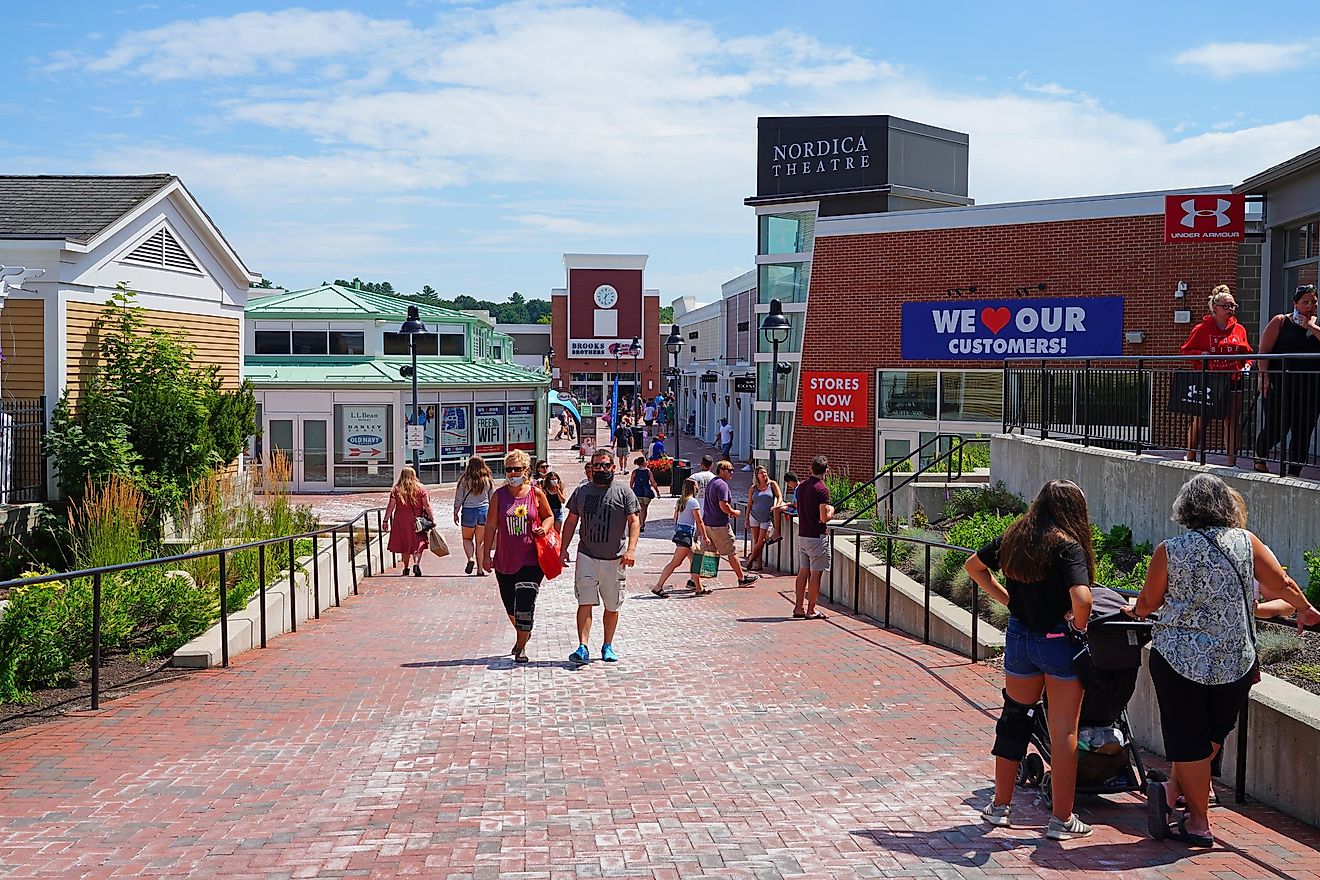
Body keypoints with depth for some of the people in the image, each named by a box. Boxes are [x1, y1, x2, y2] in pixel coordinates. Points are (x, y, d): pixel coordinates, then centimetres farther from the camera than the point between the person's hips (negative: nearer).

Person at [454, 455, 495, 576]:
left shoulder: (464, 480, -4)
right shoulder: (488, 481, 2)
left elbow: (458, 499, -1)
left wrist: (456, 513, 7)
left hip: (468, 511, -2)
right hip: (484, 510, 2)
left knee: (467, 538, 16)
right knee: (481, 541, 7)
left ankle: (470, 558, -9)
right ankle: (480, 568, 6)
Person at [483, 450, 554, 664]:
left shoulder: (536, 493, 0)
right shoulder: (499, 495, 2)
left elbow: (549, 516, 13)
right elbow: (491, 525, 5)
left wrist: (544, 527, -9)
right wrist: (487, 554, 3)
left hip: (531, 559, -3)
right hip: (504, 560, 3)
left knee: (525, 604, -11)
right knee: (510, 606, 13)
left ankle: (520, 647, 3)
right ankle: (523, 635, 41)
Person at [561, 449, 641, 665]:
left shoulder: (623, 491, 1)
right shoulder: (581, 491, 9)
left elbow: (634, 522, -3)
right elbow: (571, 522, 15)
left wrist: (631, 549, -16)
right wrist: (564, 548, 7)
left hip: (615, 559, -1)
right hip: (587, 556, 1)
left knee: (612, 607, 9)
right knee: (585, 603, -9)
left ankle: (608, 646, 23)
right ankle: (583, 648, -10)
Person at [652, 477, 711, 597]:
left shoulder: (680, 501, 11)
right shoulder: (693, 502, -12)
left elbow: (675, 519, 18)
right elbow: (699, 522, -11)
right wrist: (705, 537, -6)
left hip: (679, 532, 9)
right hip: (687, 534, -9)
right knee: (675, 562, -8)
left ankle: (699, 588, 19)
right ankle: (658, 586, -11)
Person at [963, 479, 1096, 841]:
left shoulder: (1014, 537, 2)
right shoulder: (1067, 545, -17)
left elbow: (973, 566, 15)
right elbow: (1082, 598, -30)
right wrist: (1080, 623, -11)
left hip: (1019, 636, 5)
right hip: (1058, 643, -5)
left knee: (1013, 719, 18)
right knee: (1064, 731, 5)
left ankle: (1000, 805, 26)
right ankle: (1062, 820, 12)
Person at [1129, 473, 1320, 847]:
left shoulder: (1169, 550, -6)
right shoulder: (1246, 542, -3)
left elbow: (1149, 602, 2)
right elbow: (1282, 585, 3)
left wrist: (1136, 609, 26)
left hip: (1178, 658, -1)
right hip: (1236, 661, 1)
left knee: (1189, 739, 8)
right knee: (1213, 733, 19)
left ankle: (1199, 823, 12)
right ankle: (1174, 789, 9)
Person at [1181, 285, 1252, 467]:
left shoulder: (1239, 329, 10)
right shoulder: (1202, 329, -2)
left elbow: (1247, 352, 18)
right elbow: (1186, 350, 1)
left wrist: (1247, 364, -1)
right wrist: (1201, 354, -16)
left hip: (1233, 381, 3)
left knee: (1232, 421, 1)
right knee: (1199, 419, 2)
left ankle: (1232, 462, 4)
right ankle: (1190, 457, 17)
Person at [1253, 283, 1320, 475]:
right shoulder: (1281, 322, 4)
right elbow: (1264, 351, -2)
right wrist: (1264, 375, -12)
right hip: (1280, 385, -3)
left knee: (1303, 432, 3)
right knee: (1275, 429, -7)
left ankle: (1293, 474, 13)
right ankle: (1260, 457, 22)